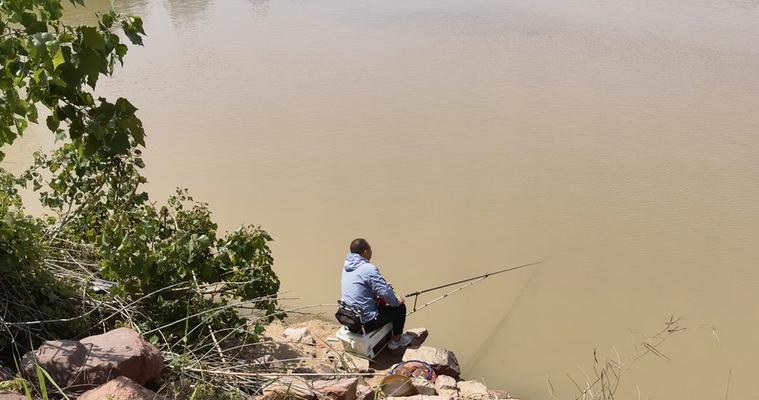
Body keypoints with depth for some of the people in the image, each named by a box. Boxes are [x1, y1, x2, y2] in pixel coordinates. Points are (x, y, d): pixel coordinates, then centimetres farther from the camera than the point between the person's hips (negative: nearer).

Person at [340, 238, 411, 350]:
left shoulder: (347, 265, 1)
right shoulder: (369, 269, -25)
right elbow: (386, 293, -24)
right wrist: (396, 302, -4)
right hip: (367, 322, -8)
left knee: (380, 301, 30)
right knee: (400, 307, 11)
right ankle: (396, 340, 27)